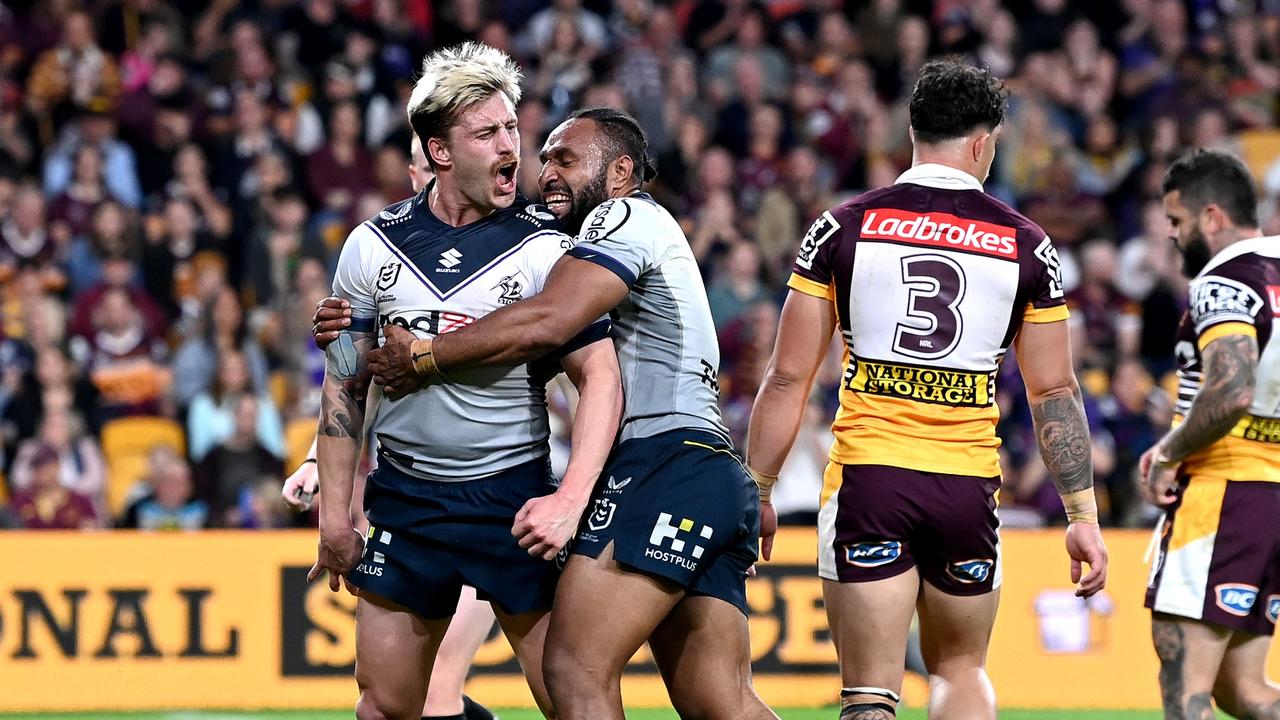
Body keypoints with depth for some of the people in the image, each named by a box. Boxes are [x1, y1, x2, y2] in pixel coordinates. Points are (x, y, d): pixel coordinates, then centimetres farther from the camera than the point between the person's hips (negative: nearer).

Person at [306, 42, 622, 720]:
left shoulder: (545, 247, -6)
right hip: (405, 497, 3)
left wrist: (571, 498, -22)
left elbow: (601, 376, -10)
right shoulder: (373, 246, 2)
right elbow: (343, 385, 10)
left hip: (515, 499, -2)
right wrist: (333, 513, 7)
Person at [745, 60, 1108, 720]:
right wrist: (1083, 515, 13)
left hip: (868, 476, -1)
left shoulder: (843, 227, 2)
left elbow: (789, 377, 1)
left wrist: (757, 492, 10)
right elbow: (1054, 392, 7)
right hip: (968, 488, 1)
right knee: (961, 667, 20)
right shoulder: (1025, 245, 4)